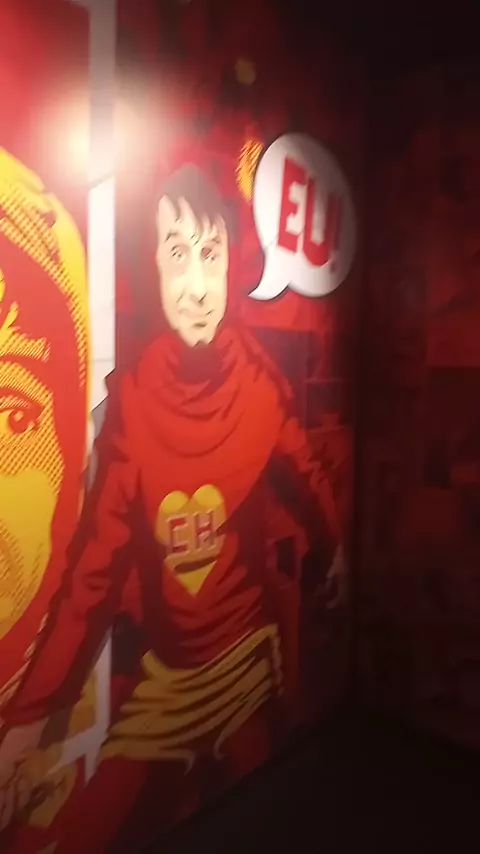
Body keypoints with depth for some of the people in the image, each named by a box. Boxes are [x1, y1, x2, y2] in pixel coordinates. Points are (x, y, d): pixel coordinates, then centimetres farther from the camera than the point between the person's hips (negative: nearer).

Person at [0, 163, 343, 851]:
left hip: (250, 648, 1)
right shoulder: (131, 398, -17)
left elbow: (305, 477, 2)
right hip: (165, 665, 0)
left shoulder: (261, 379, -15)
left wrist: (333, 550, 20)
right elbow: (96, 559, -14)